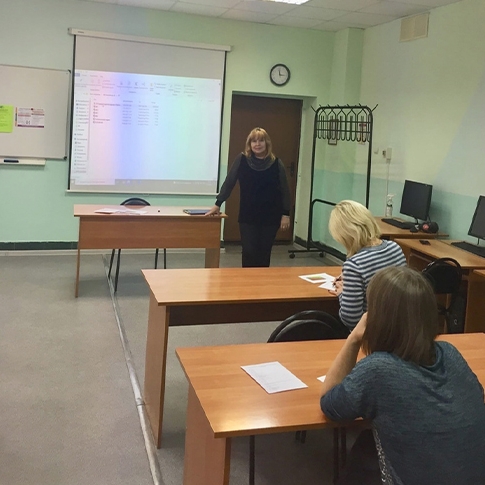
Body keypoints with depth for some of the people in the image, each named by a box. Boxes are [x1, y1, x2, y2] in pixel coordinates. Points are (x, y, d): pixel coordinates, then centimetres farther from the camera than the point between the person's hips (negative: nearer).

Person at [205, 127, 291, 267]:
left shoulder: (276, 163, -4)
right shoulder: (242, 159, -3)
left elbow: (284, 190, 1)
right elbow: (229, 182, 2)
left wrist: (286, 214, -1)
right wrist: (218, 204, 0)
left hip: (270, 217, 0)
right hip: (247, 216, 0)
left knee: (264, 252, 7)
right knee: (249, 251, -3)